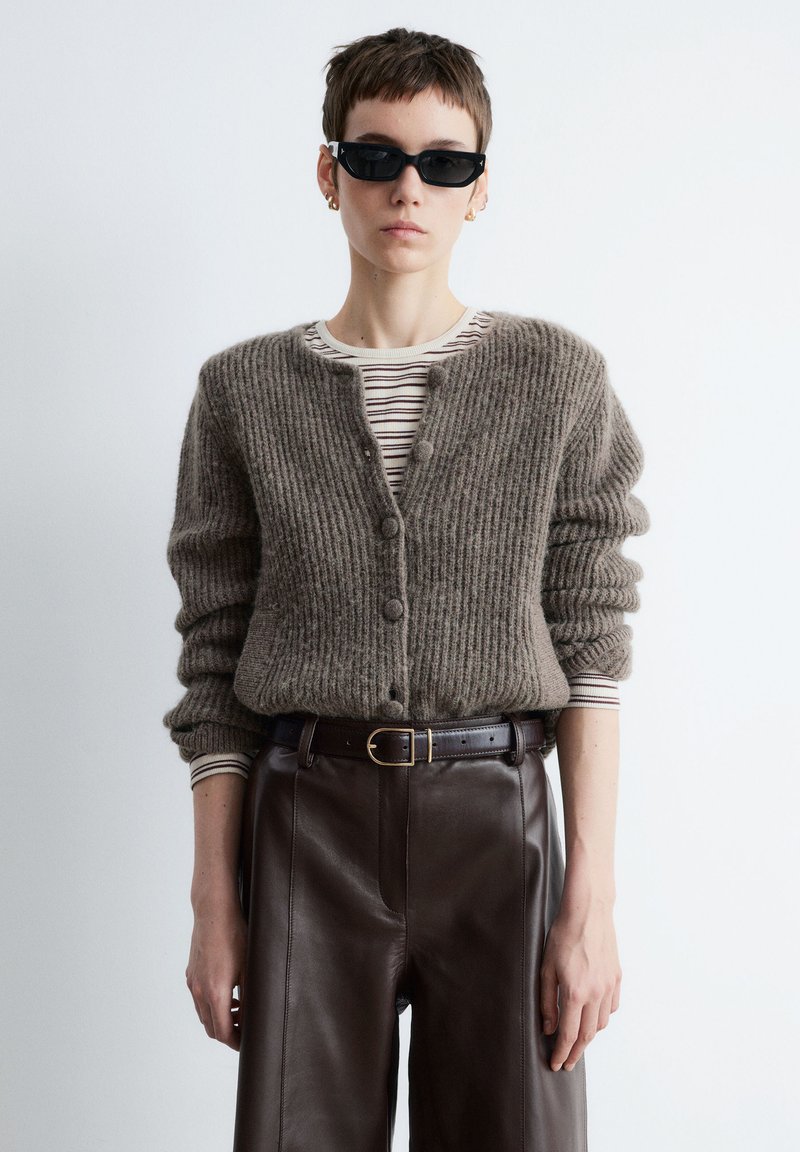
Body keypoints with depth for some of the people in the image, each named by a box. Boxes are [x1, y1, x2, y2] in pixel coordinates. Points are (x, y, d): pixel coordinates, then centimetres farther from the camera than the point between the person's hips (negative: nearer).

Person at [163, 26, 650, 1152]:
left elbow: (591, 643, 0)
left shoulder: (559, 376, 3)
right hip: (307, 820, 1)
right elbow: (215, 659, 5)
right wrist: (213, 905, 3)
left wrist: (592, 899, -5)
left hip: (497, 816, 0)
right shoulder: (245, 390, 5)